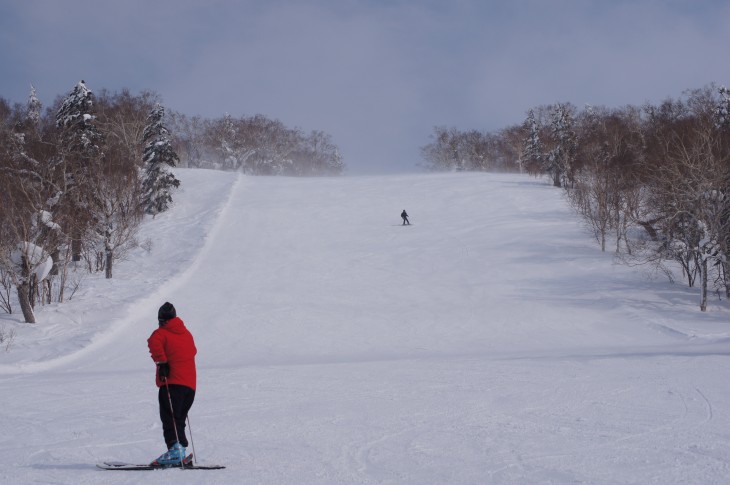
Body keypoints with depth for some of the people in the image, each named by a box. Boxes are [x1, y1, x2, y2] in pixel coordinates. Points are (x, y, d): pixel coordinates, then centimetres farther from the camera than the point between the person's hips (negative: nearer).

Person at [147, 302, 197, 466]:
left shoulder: (162, 333, 0)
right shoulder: (187, 333, 21)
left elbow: (154, 342, -22)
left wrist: (162, 363, -20)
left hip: (172, 382, -7)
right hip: (190, 383, 7)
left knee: (169, 417, -9)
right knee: (179, 418, 14)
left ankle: (175, 449, -24)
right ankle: (181, 451, 8)